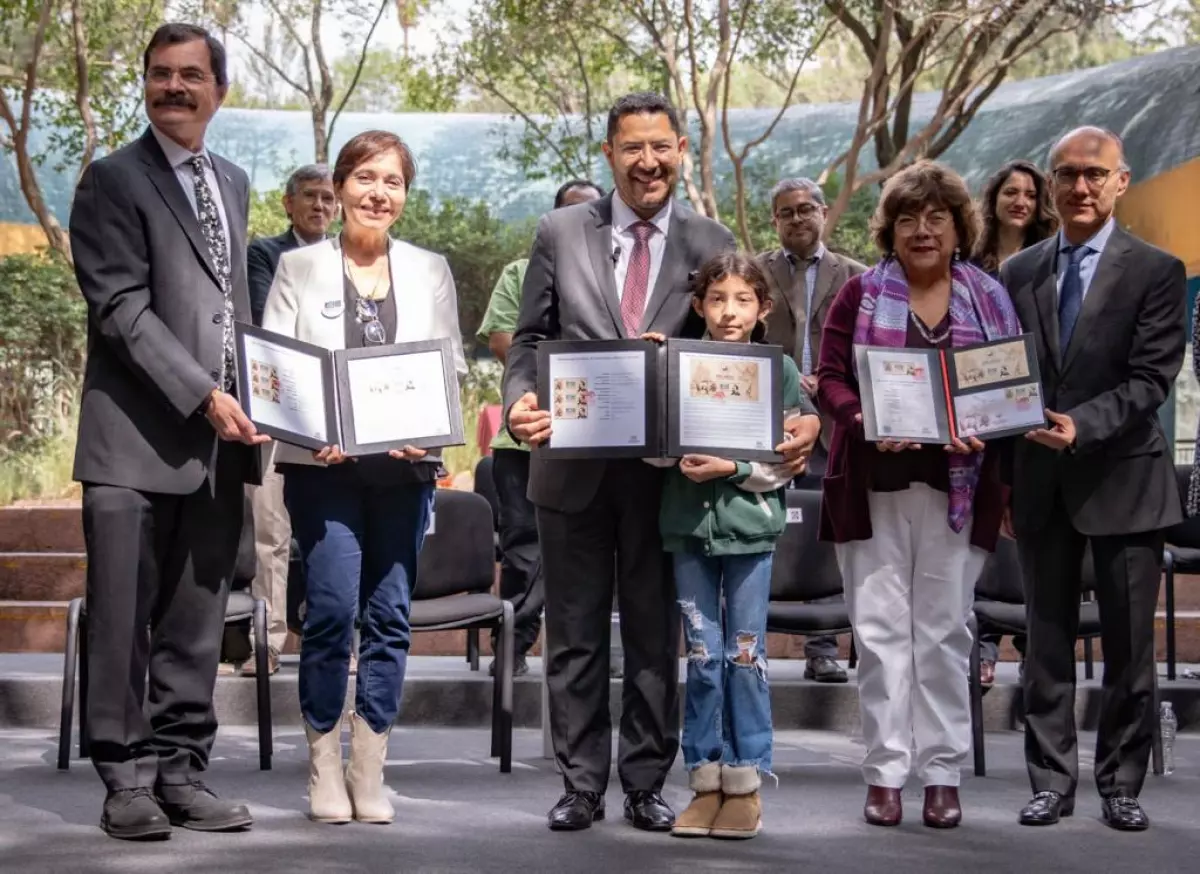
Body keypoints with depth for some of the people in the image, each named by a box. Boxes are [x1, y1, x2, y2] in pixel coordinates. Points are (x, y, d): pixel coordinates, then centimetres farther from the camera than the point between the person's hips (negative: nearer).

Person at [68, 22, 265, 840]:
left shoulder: (234, 183, 18)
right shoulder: (114, 181, -2)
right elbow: (122, 307, -11)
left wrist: (251, 398, 11)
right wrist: (201, 395, -16)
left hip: (219, 442, 6)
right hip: (138, 441, -6)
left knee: (197, 626, 7)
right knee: (124, 621, -1)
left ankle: (180, 770, 14)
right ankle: (127, 778, 7)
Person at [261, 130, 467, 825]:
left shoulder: (431, 271, 13)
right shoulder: (300, 268, 7)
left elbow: (453, 365, 11)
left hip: (406, 464, 2)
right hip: (323, 463, -2)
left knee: (390, 614, 2)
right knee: (333, 608, -11)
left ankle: (370, 769, 11)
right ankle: (325, 765, 3)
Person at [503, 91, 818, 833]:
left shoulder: (712, 243, 2)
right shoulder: (561, 232, 3)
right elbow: (530, 341, 4)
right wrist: (521, 402, -16)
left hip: (666, 468, 0)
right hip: (574, 464, 1)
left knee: (656, 634, 8)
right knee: (575, 634, 8)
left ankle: (647, 784, 19)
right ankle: (581, 785, 17)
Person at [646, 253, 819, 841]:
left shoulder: (778, 368, 0)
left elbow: (785, 460, -1)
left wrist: (734, 468, -14)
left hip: (750, 523, -1)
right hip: (690, 523, 1)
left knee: (745, 653, 4)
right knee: (703, 654, 6)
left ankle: (746, 782, 12)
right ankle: (706, 781, 13)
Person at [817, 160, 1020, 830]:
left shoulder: (989, 299, 8)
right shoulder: (862, 295, 5)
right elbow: (830, 376, 2)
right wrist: (863, 420, -17)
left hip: (957, 486, 1)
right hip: (875, 485, 0)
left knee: (945, 629, 4)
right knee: (881, 628, 1)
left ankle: (944, 772, 11)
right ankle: (886, 772, 6)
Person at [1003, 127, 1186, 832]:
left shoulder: (1156, 271, -3)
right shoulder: (1019, 272, 9)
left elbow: (1151, 379, -11)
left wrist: (1082, 425, -26)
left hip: (1122, 478, -3)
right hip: (1042, 480, 3)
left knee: (1129, 644, 4)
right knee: (1048, 641, 8)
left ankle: (1122, 785, 14)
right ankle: (1052, 781, 16)